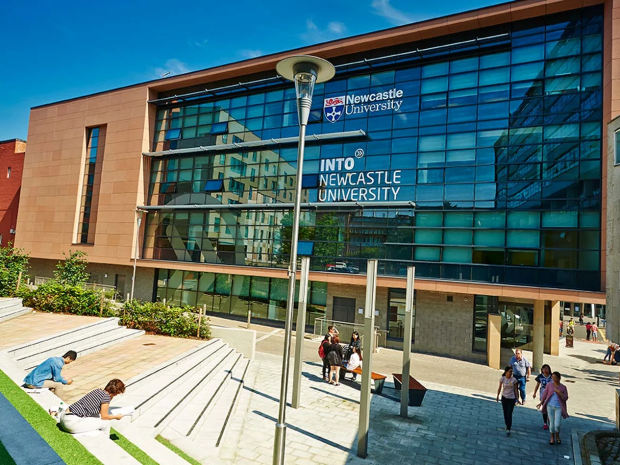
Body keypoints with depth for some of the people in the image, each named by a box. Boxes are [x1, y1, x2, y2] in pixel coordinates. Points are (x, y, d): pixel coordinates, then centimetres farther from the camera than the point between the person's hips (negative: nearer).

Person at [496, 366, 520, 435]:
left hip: (511, 398, -1)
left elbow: (515, 389, 1)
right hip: (504, 397, 1)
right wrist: (498, 396, -6)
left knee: (509, 414, -8)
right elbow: (500, 388, 0)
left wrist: (517, 398, -1)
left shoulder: (513, 380, -7)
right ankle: (507, 425, 32)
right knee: (505, 413, 12)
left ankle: (508, 429, -6)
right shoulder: (502, 379, -6)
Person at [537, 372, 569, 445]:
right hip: (550, 406, 1)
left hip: (558, 407, -1)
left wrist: (559, 392, -19)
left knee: (557, 424, -5)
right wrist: (541, 403, 2)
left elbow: (565, 398, -3)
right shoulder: (549, 385, 2)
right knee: (552, 423, 7)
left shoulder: (563, 387, 1)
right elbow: (544, 394, 5)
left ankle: (557, 436, 24)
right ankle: (552, 438, 25)